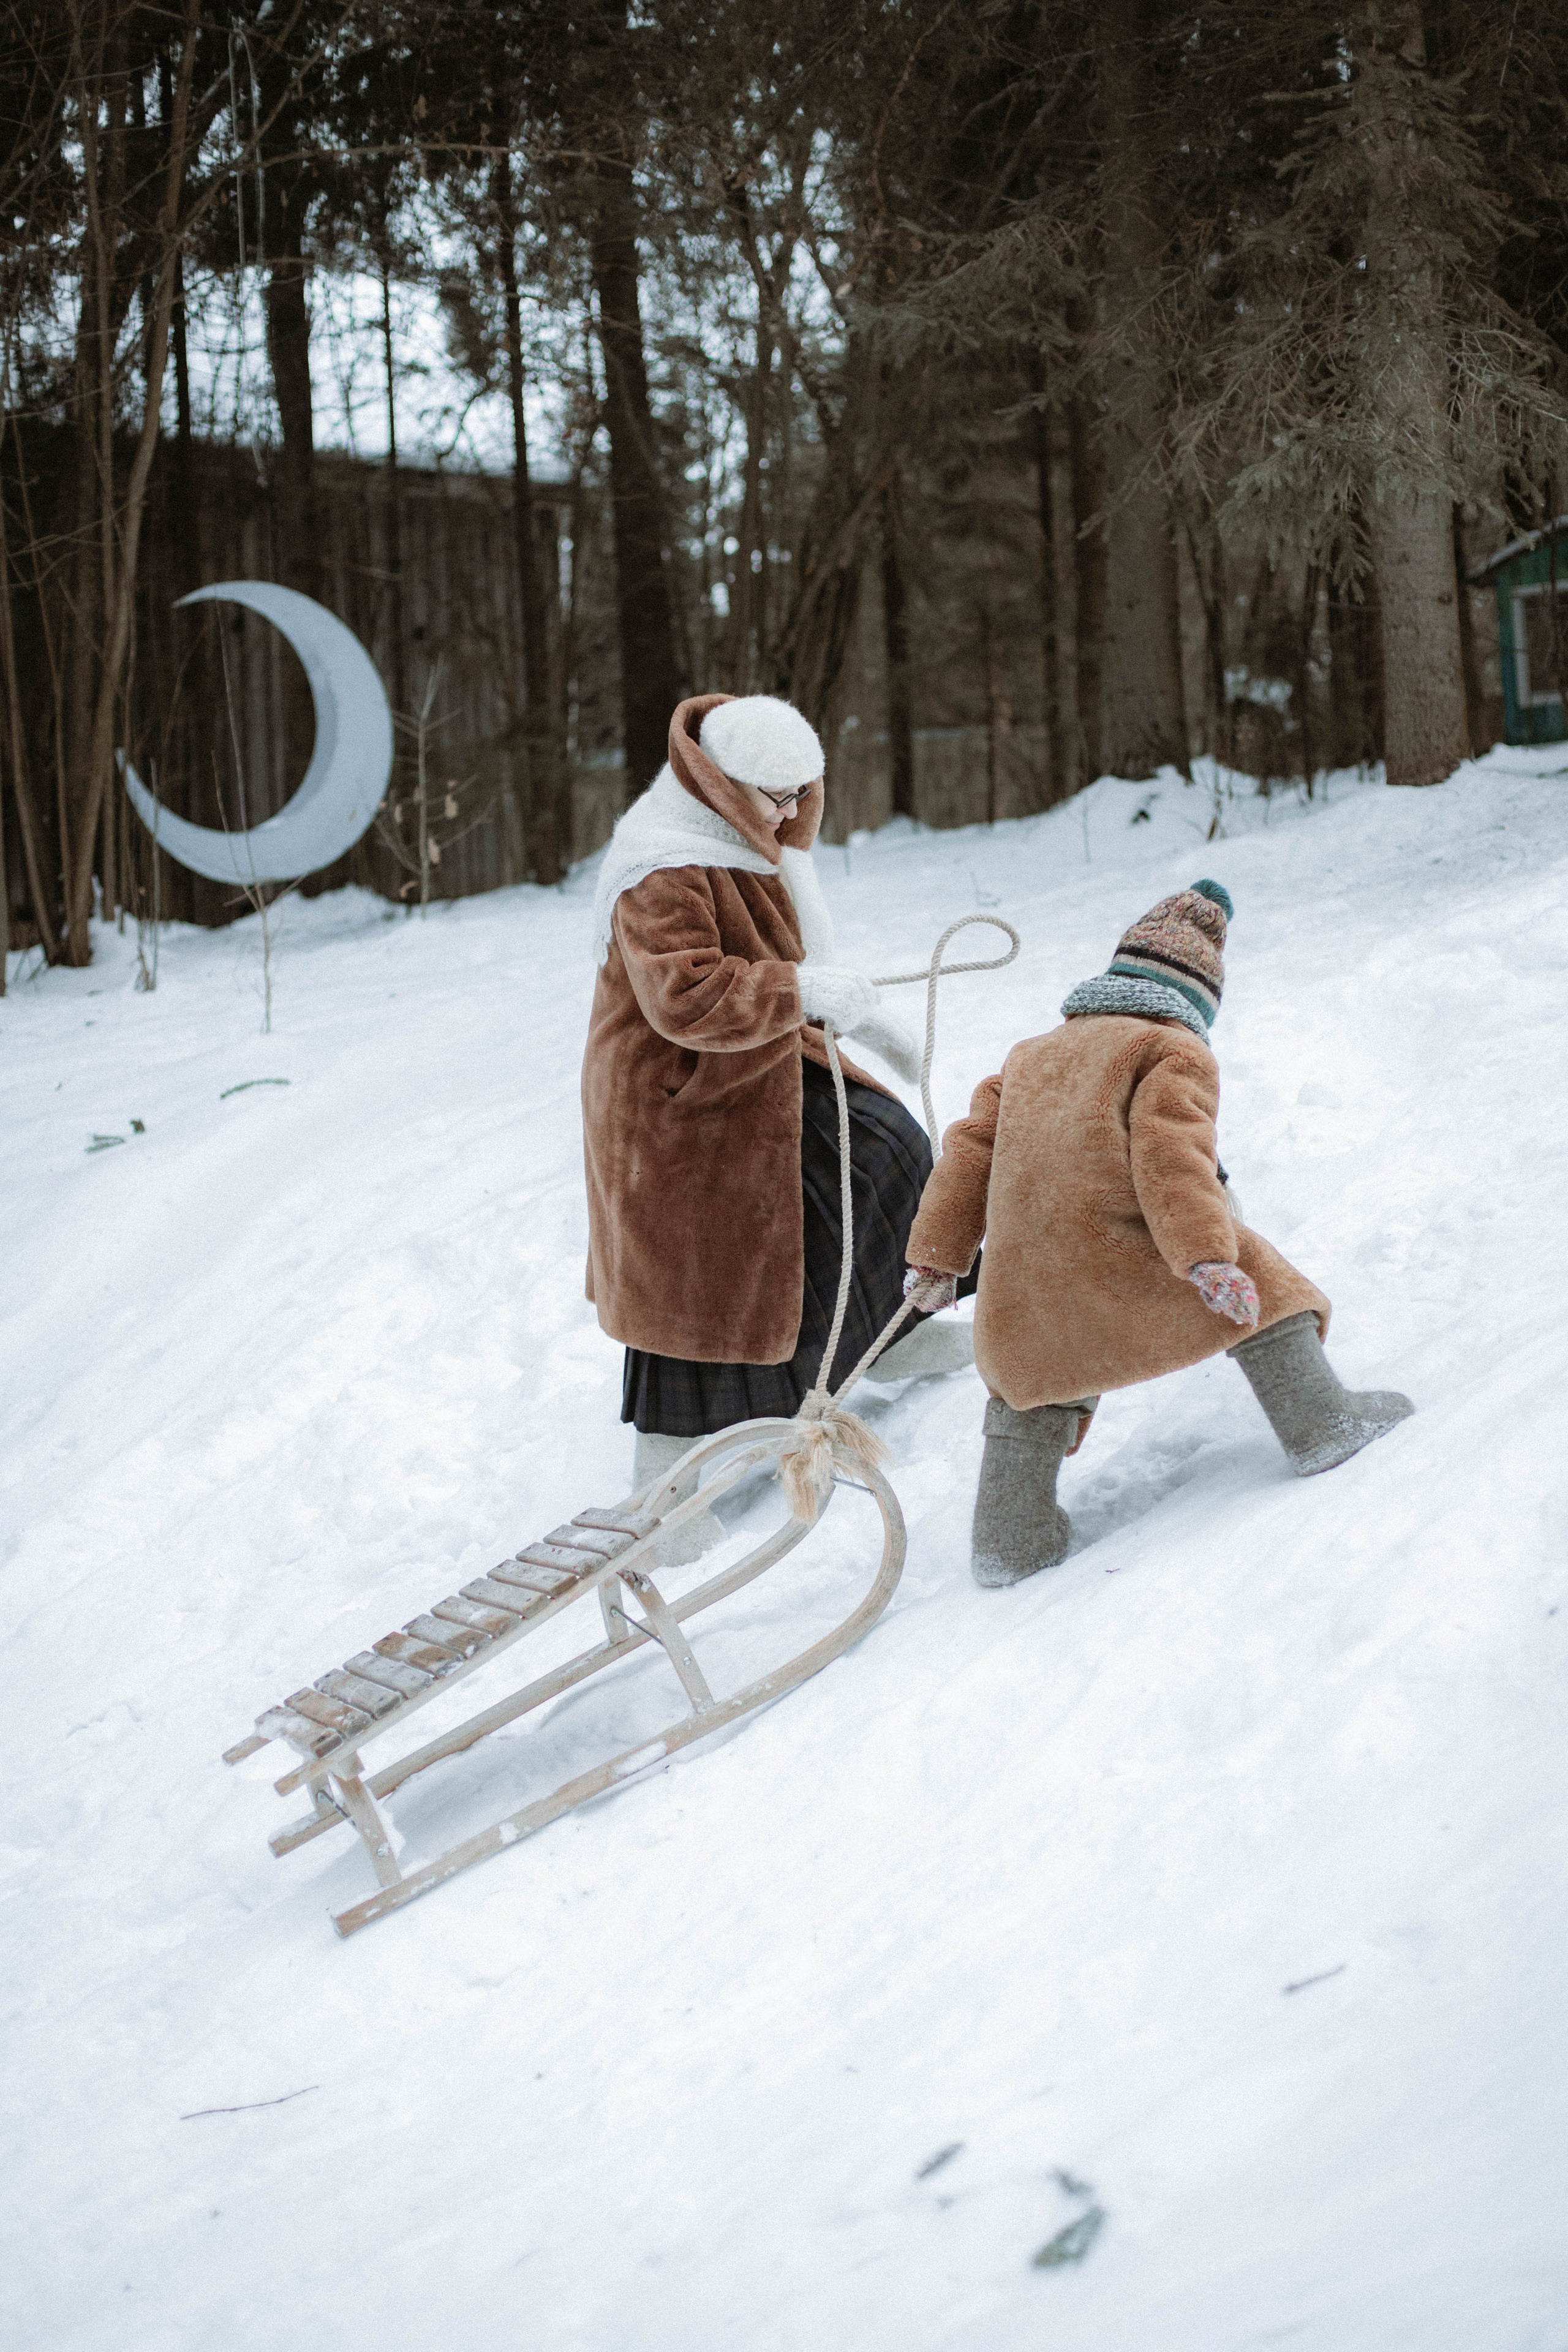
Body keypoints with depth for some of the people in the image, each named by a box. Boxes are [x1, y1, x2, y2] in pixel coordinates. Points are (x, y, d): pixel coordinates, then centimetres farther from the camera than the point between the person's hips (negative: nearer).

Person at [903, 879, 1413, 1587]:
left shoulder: (1029, 1056, 27)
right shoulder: (1174, 1054, 6)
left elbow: (971, 1148, 22)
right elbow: (1172, 1157, -12)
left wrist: (936, 1253, 24)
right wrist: (1207, 1255, -20)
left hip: (1022, 1285, 6)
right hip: (1124, 1257, -6)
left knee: (1030, 1376, 24)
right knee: (1253, 1285, 12)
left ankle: (1011, 1536, 19)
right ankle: (1318, 1420, 11)